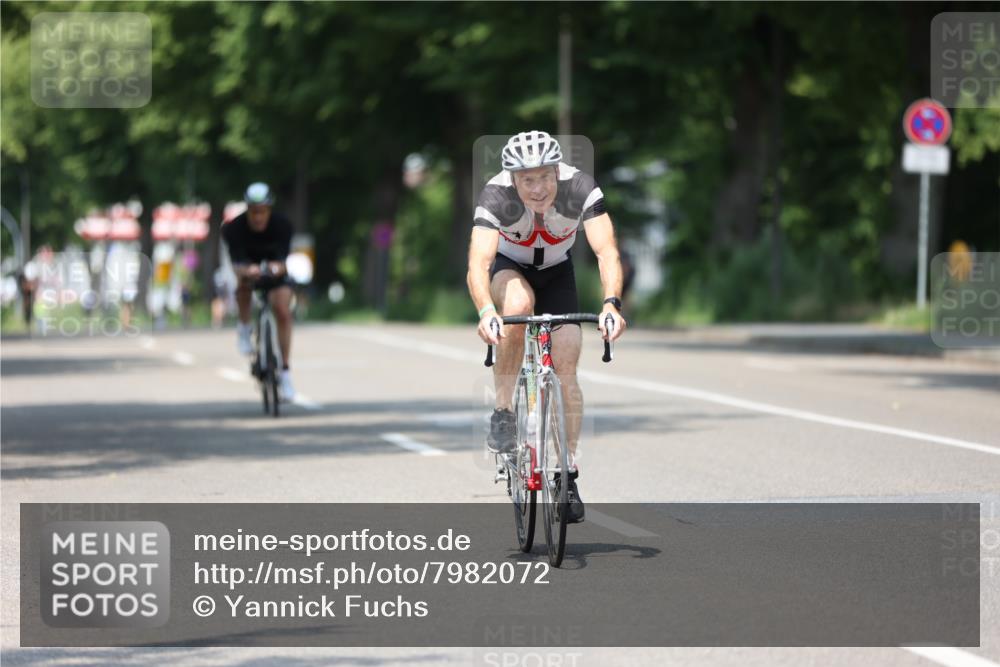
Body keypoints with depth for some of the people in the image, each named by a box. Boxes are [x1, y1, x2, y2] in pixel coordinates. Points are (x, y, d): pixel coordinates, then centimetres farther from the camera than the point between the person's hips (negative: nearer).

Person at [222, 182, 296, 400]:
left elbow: (283, 258, -38)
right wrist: (246, 270, -62)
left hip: (274, 269, 0)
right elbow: (238, 264, -38)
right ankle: (244, 327, -12)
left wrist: (278, 267, -62)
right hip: (248, 262, 0)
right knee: (245, 280, -36)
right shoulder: (234, 228, -29)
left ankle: (285, 372, -11)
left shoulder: (282, 225, -27)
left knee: (283, 312, -18)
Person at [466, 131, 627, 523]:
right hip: (508, 266, -2)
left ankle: (568, 471, 4)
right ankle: (502, 414, -22)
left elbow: (606, 251, -39)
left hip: (556, 272, 2)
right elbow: (478, 263, -46)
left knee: (566, 369, -10)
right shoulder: (496, 196, -35)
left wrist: (611, 303, -56)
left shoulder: (580, 189, -32)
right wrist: (485, 310, -64)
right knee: (517, 303, -36)